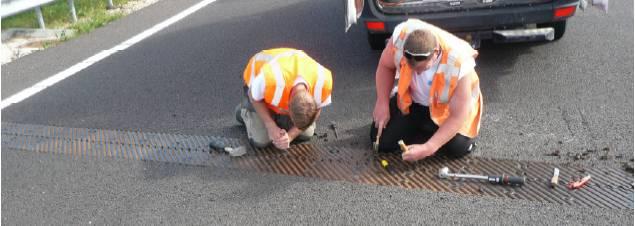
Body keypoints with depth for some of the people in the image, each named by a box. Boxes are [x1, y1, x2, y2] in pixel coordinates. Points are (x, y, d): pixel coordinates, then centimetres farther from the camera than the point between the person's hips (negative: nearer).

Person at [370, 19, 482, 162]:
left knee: (458, 147, -22)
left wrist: (428, 148, -37)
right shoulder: (401, 36, -31)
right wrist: (382, 103, -13)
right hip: (412, 100, 3)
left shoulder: (459, 64, -38)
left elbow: (458, 117, -30)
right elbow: (385, 66, -8)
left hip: (448, 108, -2)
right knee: (381, 139, -8)